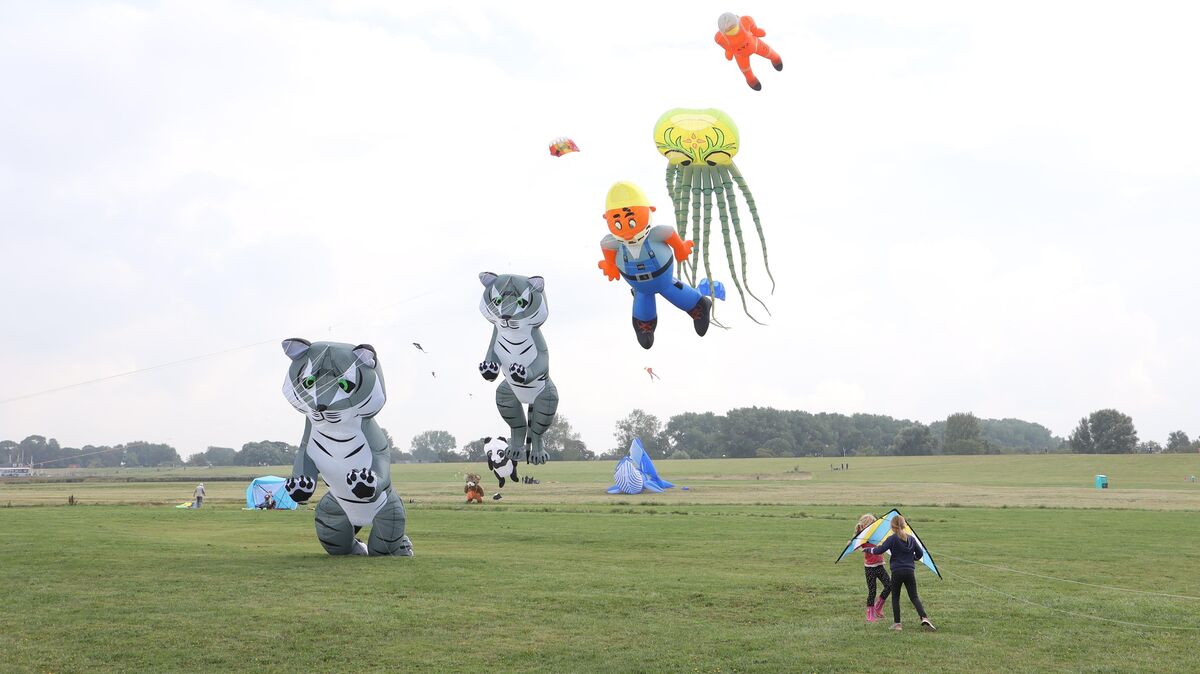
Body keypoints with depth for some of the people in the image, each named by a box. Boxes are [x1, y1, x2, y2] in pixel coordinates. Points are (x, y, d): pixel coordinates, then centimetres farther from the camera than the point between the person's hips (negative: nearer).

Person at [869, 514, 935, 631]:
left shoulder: (892, 539, -9)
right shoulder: (911, 539, 7)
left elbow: (880, 550, -14)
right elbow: (920, 553, 13)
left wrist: (870, 549, 4)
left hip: (897, 572, -3)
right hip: (910, 571, 3)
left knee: (895, 597, 11)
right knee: (914, 597, 5)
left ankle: (897, 623, 9)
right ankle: (924, 618, -15)